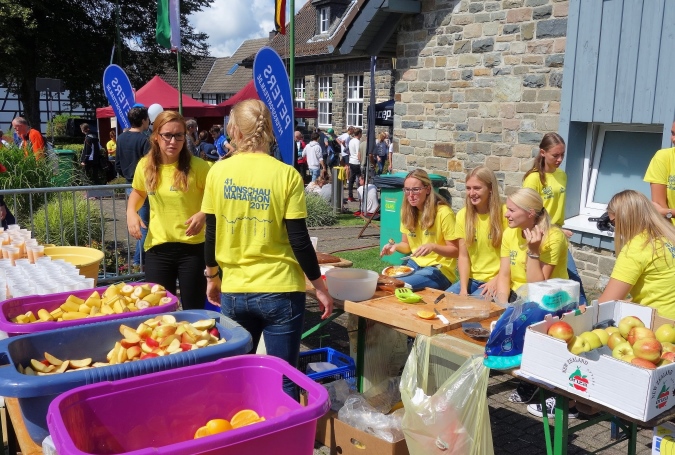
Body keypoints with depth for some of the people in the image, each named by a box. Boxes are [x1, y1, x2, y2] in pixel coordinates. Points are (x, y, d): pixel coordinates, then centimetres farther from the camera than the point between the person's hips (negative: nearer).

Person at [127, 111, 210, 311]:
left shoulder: (197, 166, -12)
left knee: (193, 310, 7)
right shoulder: (145, 165, 1)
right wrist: (131, 212, 2)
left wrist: (203, 214, -21)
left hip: (192, 247, -3)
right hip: (157, 247, 3)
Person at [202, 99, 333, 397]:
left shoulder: (218, 172, -2)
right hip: (280, 291, -2)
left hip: (234, 291, 3)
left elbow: (212, 234, 3)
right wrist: (320, 287, 2)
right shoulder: (286, 175, -9)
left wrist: (212, 277, 19)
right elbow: (299, 240, -9)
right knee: (282, 380, 8)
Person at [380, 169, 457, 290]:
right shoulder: (407, 211, 5)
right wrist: (395, 246, -8)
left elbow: (454, 250, -10)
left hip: (440, 270, -6)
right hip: (414, 264, 6)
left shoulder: (443, 213, -15)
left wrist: (432, 247, -28)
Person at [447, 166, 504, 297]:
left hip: (497, 280, -4)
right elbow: (463, 256, 1)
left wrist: (496, 280, -16)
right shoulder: (462, 215, 3)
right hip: (472, 278, 5)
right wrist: (463, 288, -10)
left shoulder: (504, 214, -10)